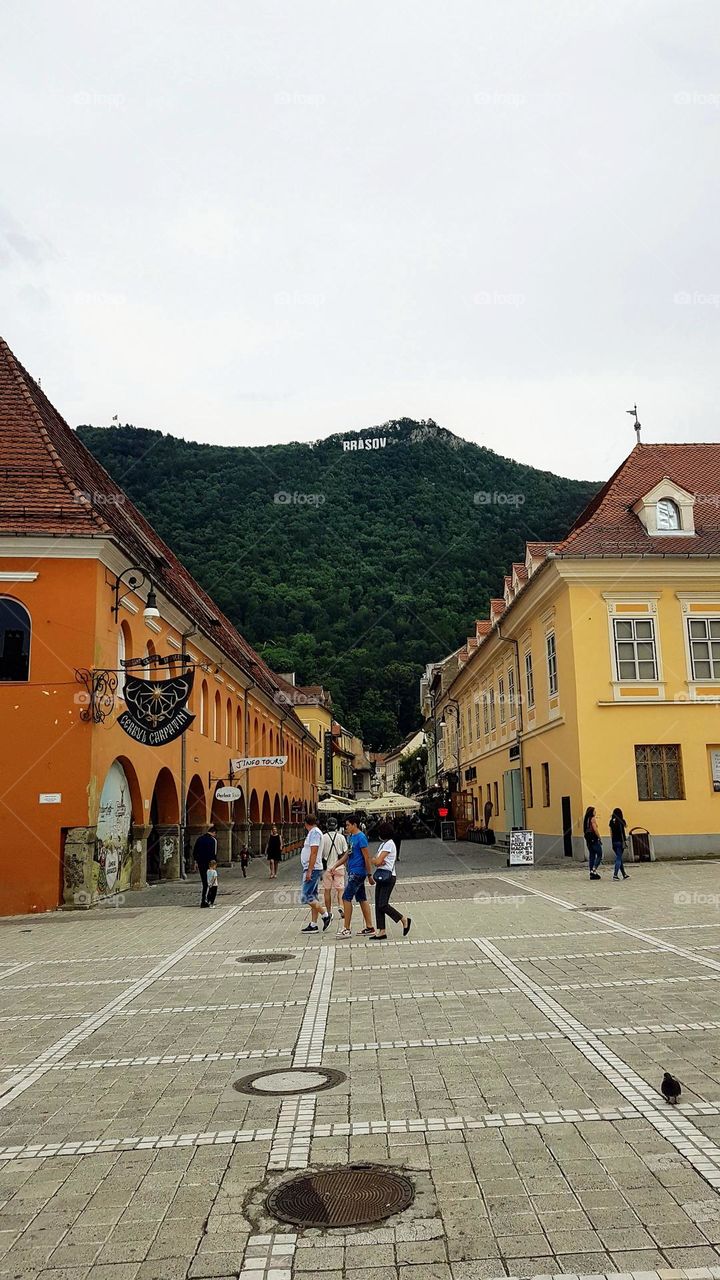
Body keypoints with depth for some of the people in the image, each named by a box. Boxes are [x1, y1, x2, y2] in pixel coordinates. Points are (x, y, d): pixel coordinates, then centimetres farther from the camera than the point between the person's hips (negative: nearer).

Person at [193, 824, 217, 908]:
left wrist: (196, 862, 14)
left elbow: (194, 852, 10)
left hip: (200, 863, 5)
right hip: (208, 863, -5)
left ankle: (204, 899, 21)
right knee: (207, 882, 1)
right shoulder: (213, 840, -9)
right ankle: (203, 900, -3)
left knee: (204, 881, 16)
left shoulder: (199, 839, 8)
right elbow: (214, 854, -13)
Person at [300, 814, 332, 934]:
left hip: (312, 869, -10)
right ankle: (313, 925, 12)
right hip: (311, 869, 10)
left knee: (305, 896, -11)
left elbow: (314, 853, -22)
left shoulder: (314, 833, -15)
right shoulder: (313, 832, 16)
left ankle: (325, 915, -4)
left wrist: (309, 871, -24)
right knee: (312, 897, 10)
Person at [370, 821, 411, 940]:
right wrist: (377, 861, -8)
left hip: (388, 877, -9)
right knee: (378, 904, 5)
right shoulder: (383, 844, 18)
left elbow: (377, 861, -18)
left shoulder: (389, 844, -12)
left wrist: (374, 860, 2)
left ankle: (404, 920, 4)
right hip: (381, 877, 9)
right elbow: (376, 860, 12)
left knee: (382, 905, -11)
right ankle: (381, 932, 6)